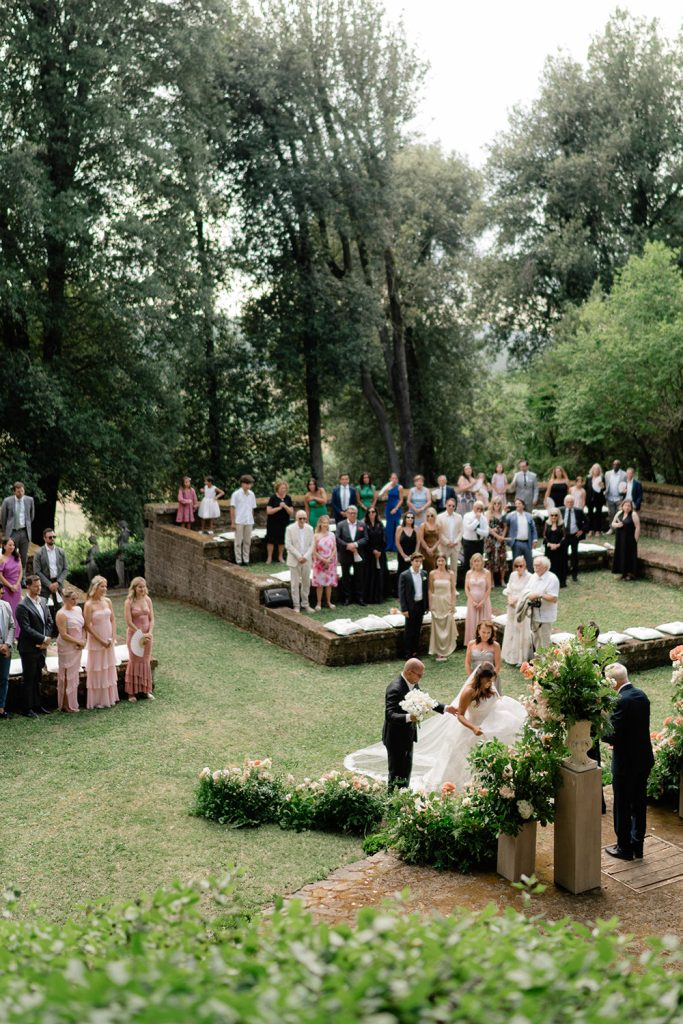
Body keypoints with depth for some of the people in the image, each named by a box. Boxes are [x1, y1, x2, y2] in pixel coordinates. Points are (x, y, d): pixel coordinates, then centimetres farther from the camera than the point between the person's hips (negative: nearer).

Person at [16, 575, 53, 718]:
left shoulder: (43, 601, 8)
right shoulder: (23, 606, -15)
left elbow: (49, 622, 10)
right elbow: (26, 628, -19)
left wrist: (46, 639, -4)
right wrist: (43, 639, -16)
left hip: (41, 647, 7)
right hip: (29, 649, -7)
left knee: (37, 678, 15)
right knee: (28, 679, 2)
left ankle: (36, 705, 24)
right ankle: (26, 709, 10)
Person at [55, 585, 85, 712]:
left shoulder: (78, 609, 6)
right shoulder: (61, 614, -16)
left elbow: (83, 626, 14)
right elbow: (64, 635, -19)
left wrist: (83, 641, -1)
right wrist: (78, 642, -12)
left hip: (77, 648, 7)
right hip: (66, 648, -7)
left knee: (74, 675, 12)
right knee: (67, 676, -1)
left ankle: (72, 703, 21)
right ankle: (66, 705, 7)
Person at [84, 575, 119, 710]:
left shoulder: (107, 601, 1)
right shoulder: (89, 605, -15)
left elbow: (113, 620, 6)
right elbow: (88, 626, -14)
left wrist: (113, 638, -4)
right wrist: (101, 640, -13)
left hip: (109, 641, 5)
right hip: (96, 642, -5)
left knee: (109, 668, 13)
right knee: (97, 670, 3)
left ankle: (110, 698, 25)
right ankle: (97, 700, 14)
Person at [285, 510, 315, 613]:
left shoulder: (310, 529, 2)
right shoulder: (290, 529, -7)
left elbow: (312, 545, 3)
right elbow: (288, 545, -9)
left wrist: (305, 557, -10)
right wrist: (298, 556, -14)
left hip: (306, 560, 3)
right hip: (294, 560, -3)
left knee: (306, 583, 9)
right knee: (295, 584, 0)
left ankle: (305, 604, 20)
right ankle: (296, 605, 8)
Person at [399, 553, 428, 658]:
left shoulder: (424, 574, 5)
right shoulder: (404, 575, -10)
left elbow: (426, 590, 10)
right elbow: (401, 593, -10)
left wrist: (426, 605, 7)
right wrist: (404, 609, -14)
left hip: (421, 605, 4)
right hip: (410, 606, -4)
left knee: (417, 630, 11)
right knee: (409, 630, 3)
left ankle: (415, 651, 21)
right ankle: (408, 653, 12)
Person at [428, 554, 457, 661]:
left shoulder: (451, 574, -1)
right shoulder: (432, 574, -1)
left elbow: (453, 590, 1)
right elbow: (430, 590, 3)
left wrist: (453, 604, -4)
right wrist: (430, 604, -2)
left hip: (447, 602, 0)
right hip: (436, 602, 0)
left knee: (447, 627, 2)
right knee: (437, 627, 3)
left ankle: (446, 651, 12)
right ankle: (438, 652, 10)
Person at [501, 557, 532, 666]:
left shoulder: (529, 577, -14)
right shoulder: (513, 575, 4)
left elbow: (526, 593, -19)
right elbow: (508, 589, 10)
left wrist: (515, 599, -17)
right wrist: (509, 598, -6)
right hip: (512, 607, 6)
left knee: (521, 631, -1)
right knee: (511, 631, 13)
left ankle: (521, 658, 7)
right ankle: (511, 656, 25)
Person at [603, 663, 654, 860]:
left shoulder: (621, 702, -24)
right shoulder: (641, 695, 2)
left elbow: (613, 735, -22)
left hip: (626, 763, -8)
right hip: (644, 760, 8)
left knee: (622, 807, 8)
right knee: (639, 804, 17)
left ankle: (624, 849, 18)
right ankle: (637, 847, 28)